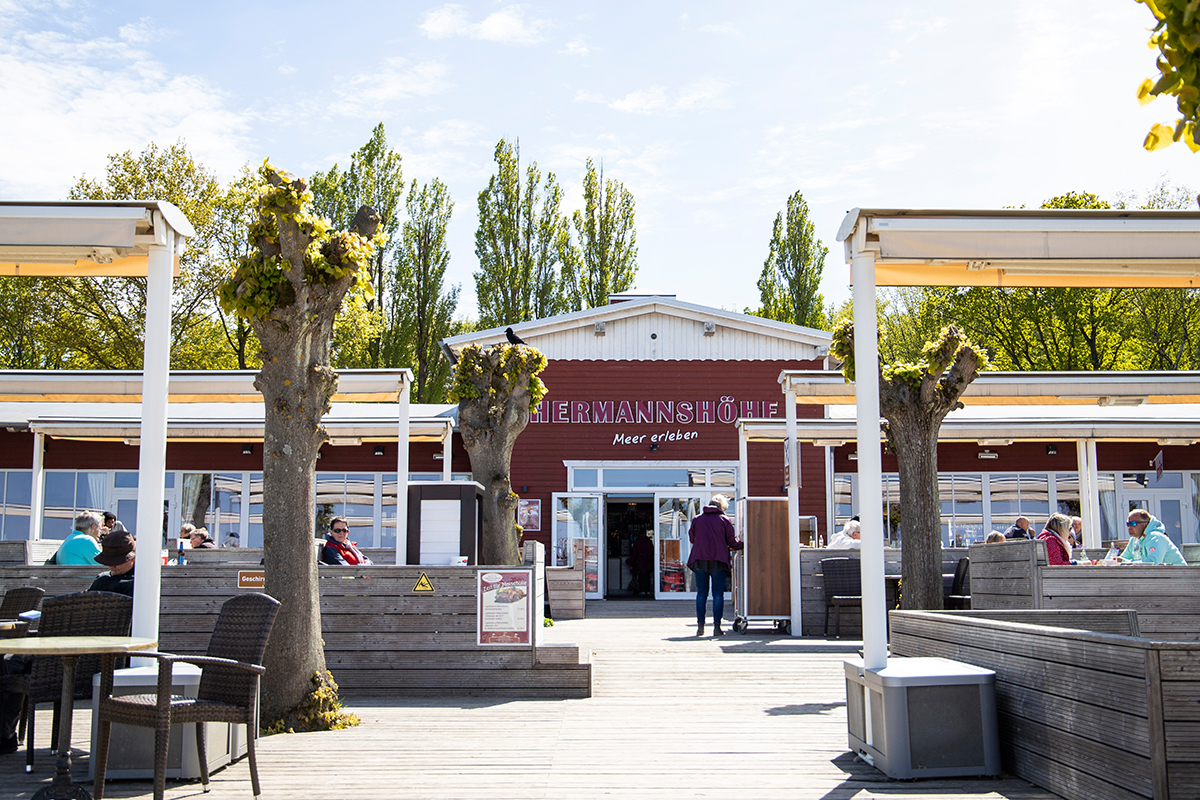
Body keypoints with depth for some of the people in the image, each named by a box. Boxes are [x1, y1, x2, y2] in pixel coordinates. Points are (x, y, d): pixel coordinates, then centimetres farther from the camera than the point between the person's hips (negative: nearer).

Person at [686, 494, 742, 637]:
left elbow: (691, 538, 14)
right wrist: (743, 545, 21)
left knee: (701, 593, 7)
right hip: (719, 561, -2)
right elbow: (732, 542, 3)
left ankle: (700, 625, 3)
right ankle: (717, 626, -3)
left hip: (699, 560, 2)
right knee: (718, 594, 2)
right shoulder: (724, 520, 2)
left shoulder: (697, 519, 8)